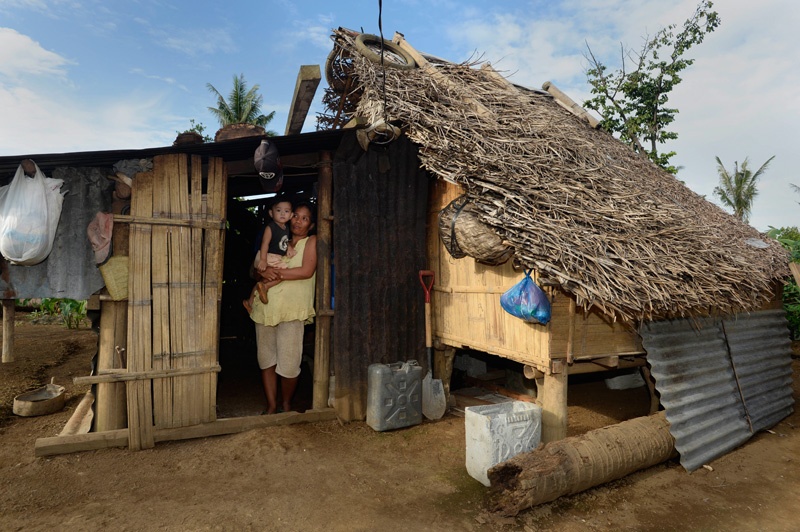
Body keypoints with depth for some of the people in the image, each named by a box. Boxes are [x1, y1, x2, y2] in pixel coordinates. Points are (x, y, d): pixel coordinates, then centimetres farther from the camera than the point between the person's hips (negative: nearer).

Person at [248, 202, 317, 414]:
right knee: (265, 358, 8)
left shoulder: (311, 242, 5)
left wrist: (277, 273, -10)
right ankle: (271, 405, 21)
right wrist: (264, 272, -8)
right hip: (265, 306, 5)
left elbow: (307, 271, -11)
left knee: (288, 361, -4)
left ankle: (286, 403, 21)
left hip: (292, 308, -5)